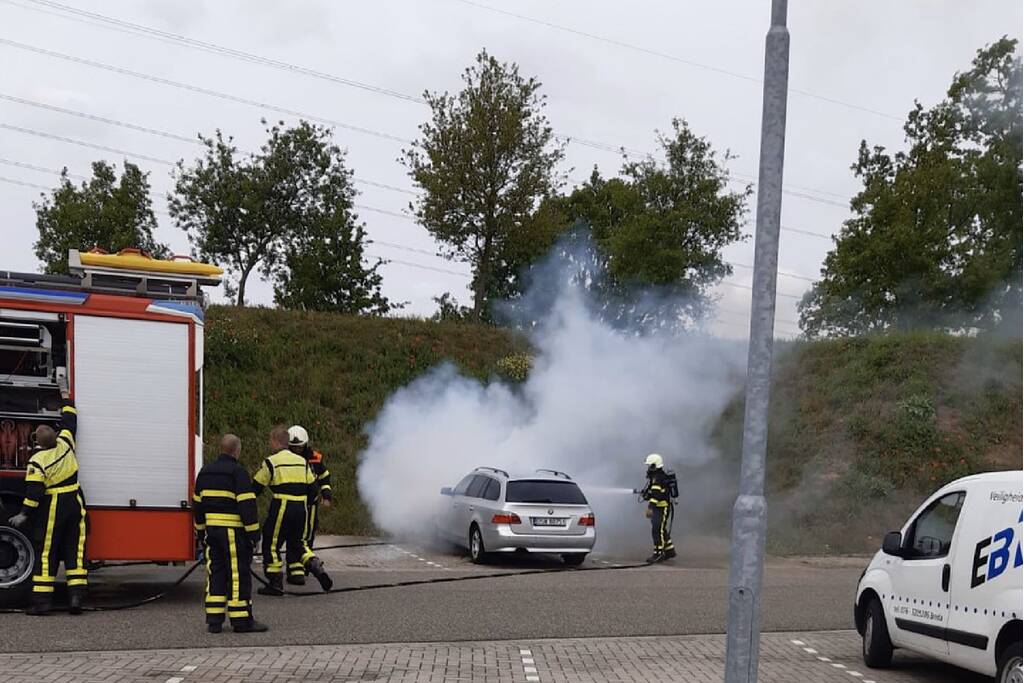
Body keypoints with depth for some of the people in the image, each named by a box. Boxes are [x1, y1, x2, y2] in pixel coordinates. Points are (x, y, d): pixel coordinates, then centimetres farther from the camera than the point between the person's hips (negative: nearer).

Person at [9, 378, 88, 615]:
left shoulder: (37, 462, -14)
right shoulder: (66, 444, -1)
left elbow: (34, 492, -17)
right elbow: (69, 421, 16)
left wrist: (24, 515, -8)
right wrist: (65, 396, 28)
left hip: (52, 509, -5)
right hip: (75, 504, 5)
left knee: (46, 554, 2)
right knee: (75, 550, 5)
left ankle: (42, 600, 1)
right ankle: (76, 596, -1)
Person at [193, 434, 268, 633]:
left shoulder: (205, 472, 12)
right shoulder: (238, 473, -11)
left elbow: (197, 503, 17)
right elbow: (247, 505, -16)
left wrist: (201, 531, 23)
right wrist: (254, 533, -11)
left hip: (212, 529, 7)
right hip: (233, 531, -7)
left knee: (216, 572, 10)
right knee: (238, 574, -2)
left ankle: (214, 620, 9)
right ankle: (242, 620, 0)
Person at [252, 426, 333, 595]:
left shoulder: (271, 463, -5)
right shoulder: (302, 461, 13)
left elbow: (256, 488, -1)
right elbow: (312, 488, 15)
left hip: (281, 509, -6)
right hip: (301, 509, 6)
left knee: (271, 545, 7)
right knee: (298, 543, 20)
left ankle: (276, 583, 8)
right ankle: (316, 567, 0)